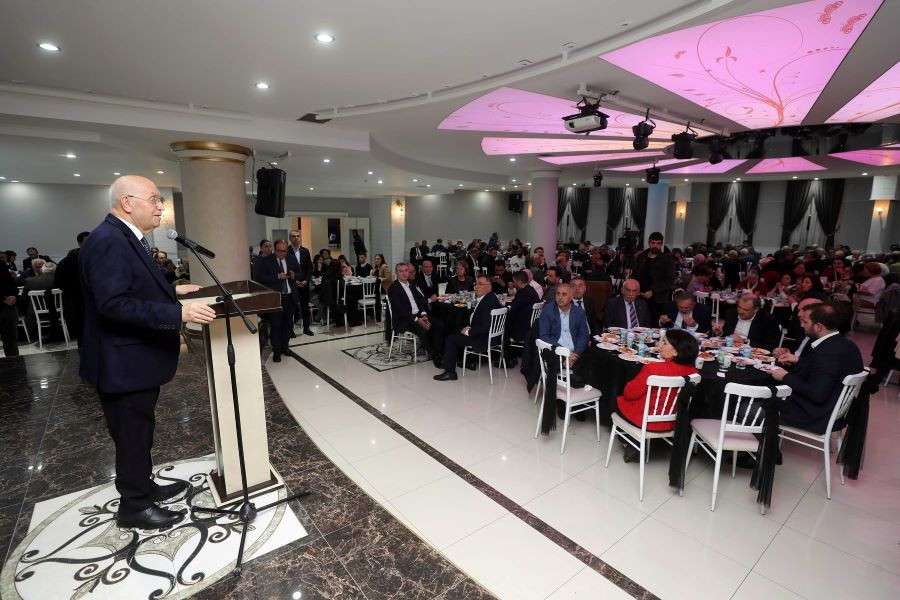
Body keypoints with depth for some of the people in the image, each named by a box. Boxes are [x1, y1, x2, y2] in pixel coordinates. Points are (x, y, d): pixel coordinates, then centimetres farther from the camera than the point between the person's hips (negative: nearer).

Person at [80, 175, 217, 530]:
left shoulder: (126, 238, 11)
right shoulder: (108, 241, -21)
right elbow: (114, 303, -30)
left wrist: (172, 290, 11)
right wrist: (178, 313, -33)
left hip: (136, 358, 10)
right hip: (124, 364, -10)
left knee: (139, 432, 22)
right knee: (132, 437, 6)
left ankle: (143, 487, 39)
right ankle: (134, 507, 24)